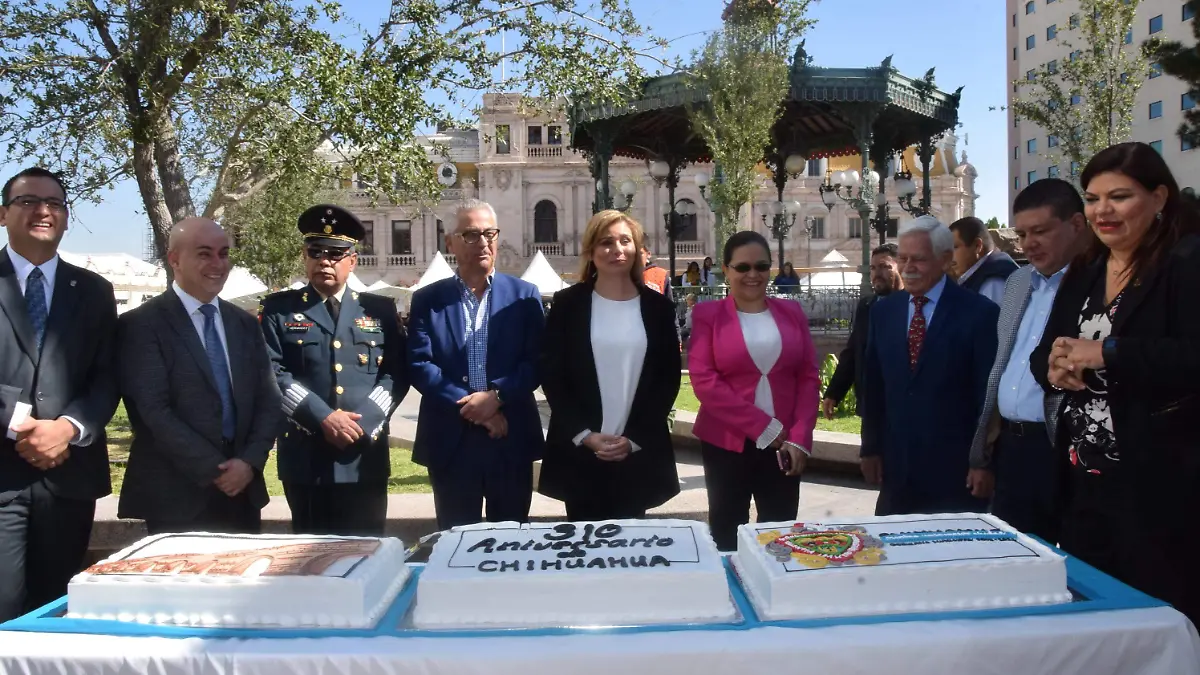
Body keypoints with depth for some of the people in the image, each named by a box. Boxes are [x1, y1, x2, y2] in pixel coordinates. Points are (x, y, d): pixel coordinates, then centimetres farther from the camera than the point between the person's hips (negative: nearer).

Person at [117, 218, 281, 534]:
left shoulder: (246, 324, 11)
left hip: (243, 492, 5)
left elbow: (268, 401, 7)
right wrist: (214, 470, -15)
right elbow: (154, 411, -13)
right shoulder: (141, 324, -6)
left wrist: (250, 461, -8)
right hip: (177, 498, -5)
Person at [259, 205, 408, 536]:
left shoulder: (380, 310, 9)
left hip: (366, 458, 1)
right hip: (305, 459, -1)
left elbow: (396, 373, 2)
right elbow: (272, 373, -6)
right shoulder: (278, 309, 5)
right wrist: (323, 418, -15)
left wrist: (363, 423, -12)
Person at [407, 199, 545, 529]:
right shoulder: (427, 300, 4)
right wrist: (470, 407, -14)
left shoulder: (524, 295, 4)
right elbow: (418, 365, -5)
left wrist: (496, 395, -16)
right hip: (450, 441, 0)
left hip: (512, 440, 0)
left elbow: (538, 360, -2)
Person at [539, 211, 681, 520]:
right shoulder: (567, 304, 1)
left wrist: (634, 439, -6)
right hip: (578, 451, -1)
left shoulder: (658, 307, 5)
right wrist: (585, 435, -10)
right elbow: (551, 375, -1)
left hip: (640, 454, 1)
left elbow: (669, 378, 4)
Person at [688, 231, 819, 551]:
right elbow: (703, 380, -10)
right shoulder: (708, 314, -1)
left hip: (785, 444, 2)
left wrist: (800, 438, -6)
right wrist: (765, 427, -11)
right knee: (727, 536, 10)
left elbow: (809, 377, 6)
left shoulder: (791, 312, 8)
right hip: (727, 443, -2)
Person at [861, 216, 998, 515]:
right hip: (896, 468, 4)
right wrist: (870, 448, 9)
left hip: (955, 470, -4)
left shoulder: (979, 312, -8)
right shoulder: (883, 311, 7)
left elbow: (988, 393, -7)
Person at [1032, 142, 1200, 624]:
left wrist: (1104, 354, -20)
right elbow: (1042, 354, 13)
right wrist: (1056, 367, -8)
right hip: (1083, 480, 7)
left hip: (1158, 485, -7)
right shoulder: (1083, 273, 14)